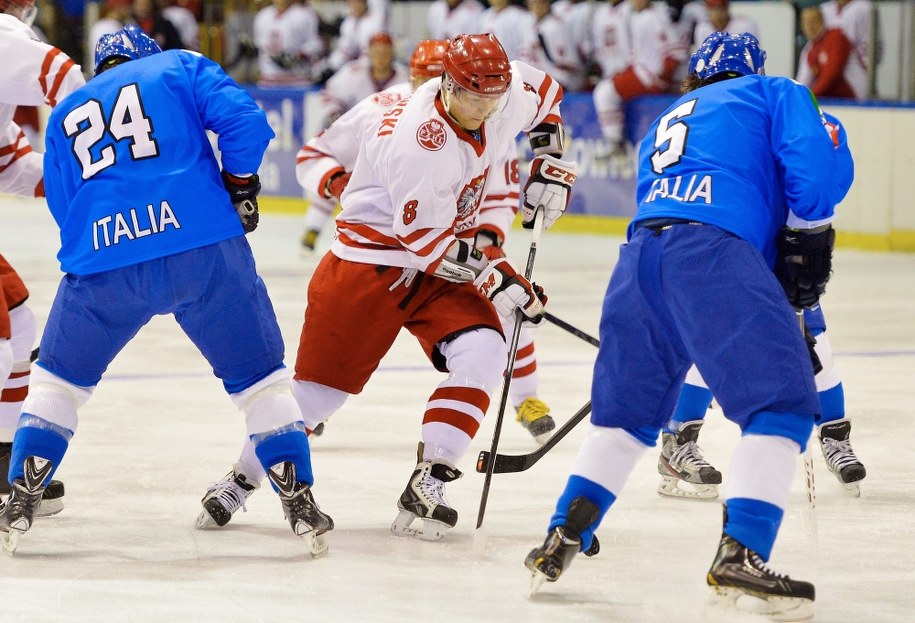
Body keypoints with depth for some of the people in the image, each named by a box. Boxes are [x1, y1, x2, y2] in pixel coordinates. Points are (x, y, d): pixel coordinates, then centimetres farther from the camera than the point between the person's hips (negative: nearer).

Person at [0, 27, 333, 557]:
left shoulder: (65, 116, 26)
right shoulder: (180, 68, 17)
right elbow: (243, 120, 1)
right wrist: (240, 187, 13)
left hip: (102, 263, 2)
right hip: (205, 247, -2)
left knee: (60, 378, 23)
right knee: (259, 376, 13)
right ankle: (300, 505, 7)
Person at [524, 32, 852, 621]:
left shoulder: (664, 123, 38)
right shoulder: (775, 92, 20)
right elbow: (817, 166, 2)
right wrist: (807, 242, 13)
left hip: (642, 248, 6)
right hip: (713, 251, -6)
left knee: (629, 409, 22)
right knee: (783, 401, -4)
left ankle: (563, 539, 19)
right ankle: (740, 555, -17)